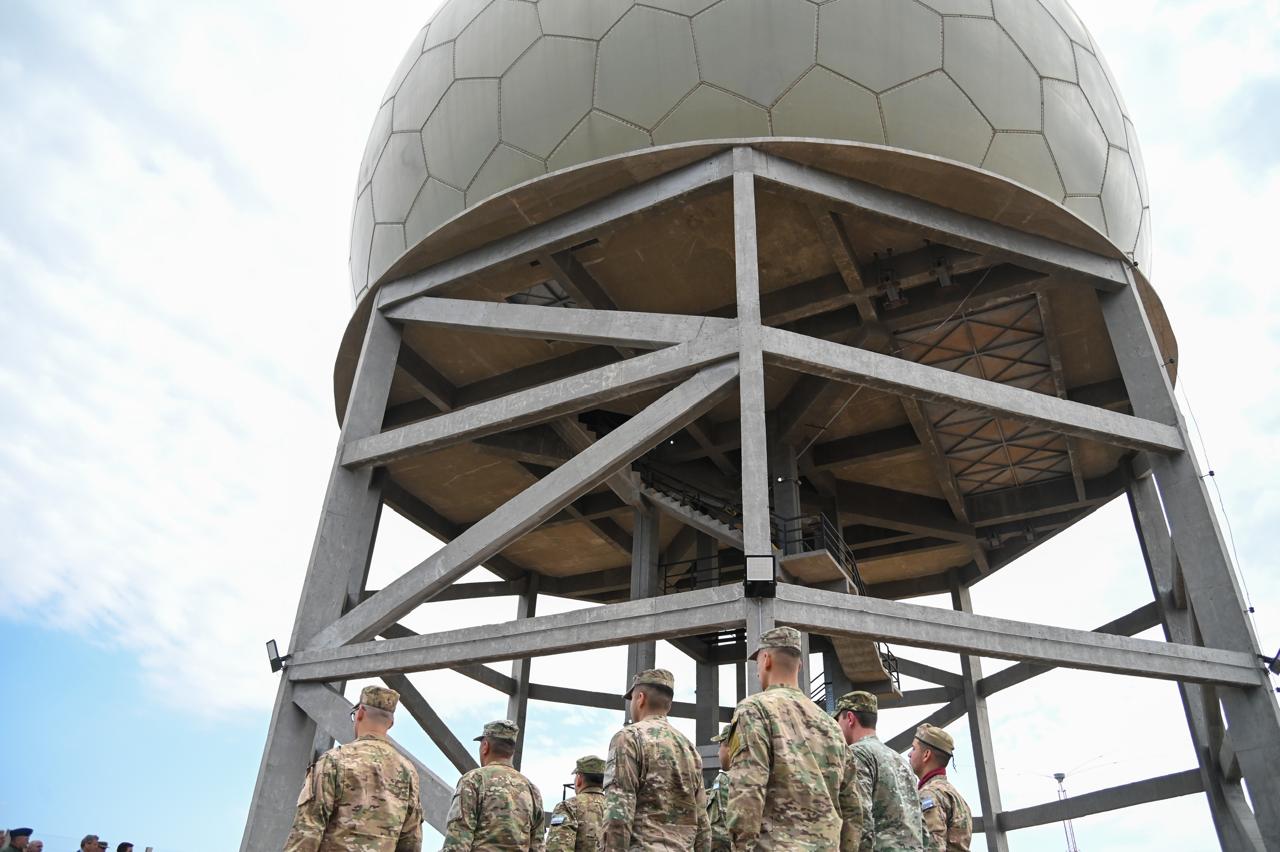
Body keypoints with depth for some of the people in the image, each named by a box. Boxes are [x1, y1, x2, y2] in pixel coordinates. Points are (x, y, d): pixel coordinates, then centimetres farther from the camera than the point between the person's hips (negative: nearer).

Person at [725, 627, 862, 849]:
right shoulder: (830, 724, 17)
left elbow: (747, 791, -15)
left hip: (774, 846, -7)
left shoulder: (755, 708, -4)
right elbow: (851, 807, 17)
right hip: (827, 845, 7)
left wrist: (741, 846, -15)